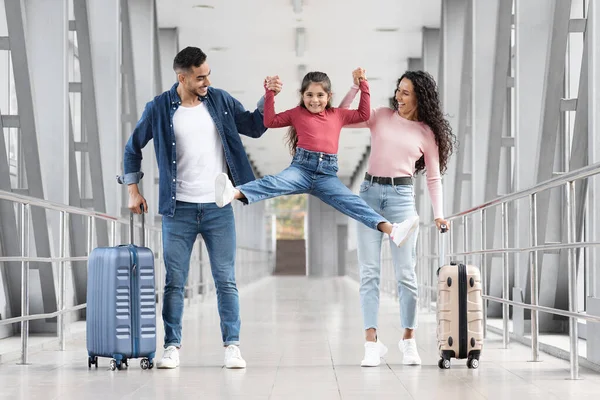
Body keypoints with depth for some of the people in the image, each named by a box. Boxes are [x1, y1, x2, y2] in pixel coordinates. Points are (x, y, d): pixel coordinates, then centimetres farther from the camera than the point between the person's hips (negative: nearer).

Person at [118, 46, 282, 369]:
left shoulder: (220, 101, 3)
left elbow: (254, 128, 13)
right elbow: (133, 148, 11)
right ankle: (172, 347, 10)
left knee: (226, 280, 1)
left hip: (218, 208, 1)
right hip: (178, 209, -1)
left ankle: (232, 346, 6)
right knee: (174, 282, 2)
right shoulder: (159, 109, -2)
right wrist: (133, 189, 6)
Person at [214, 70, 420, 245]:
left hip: (327, 173, 2)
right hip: (302, 167, -2)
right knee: (273, 182, -31)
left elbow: (364, 114, 26)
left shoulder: (337, 115, 21)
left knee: (351, 202, -18)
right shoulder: (297, 113, 16)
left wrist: (363, 85, 22)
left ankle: (390, 229, -37)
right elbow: (270, 121, 14)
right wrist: (270, 93, 9)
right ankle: (233, 193, -58)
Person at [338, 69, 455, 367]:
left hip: (401, 196, -1)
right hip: (370, 192, 1)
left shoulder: (427, 133, 6)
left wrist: (439, 214, -1)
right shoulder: (382, 116, 10)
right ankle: (372, 342, -4)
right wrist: (356, 87, 1)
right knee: (369, 272, -4)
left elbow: (434, 178, 8)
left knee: (405, 273, -3)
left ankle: (409, 340, 10)